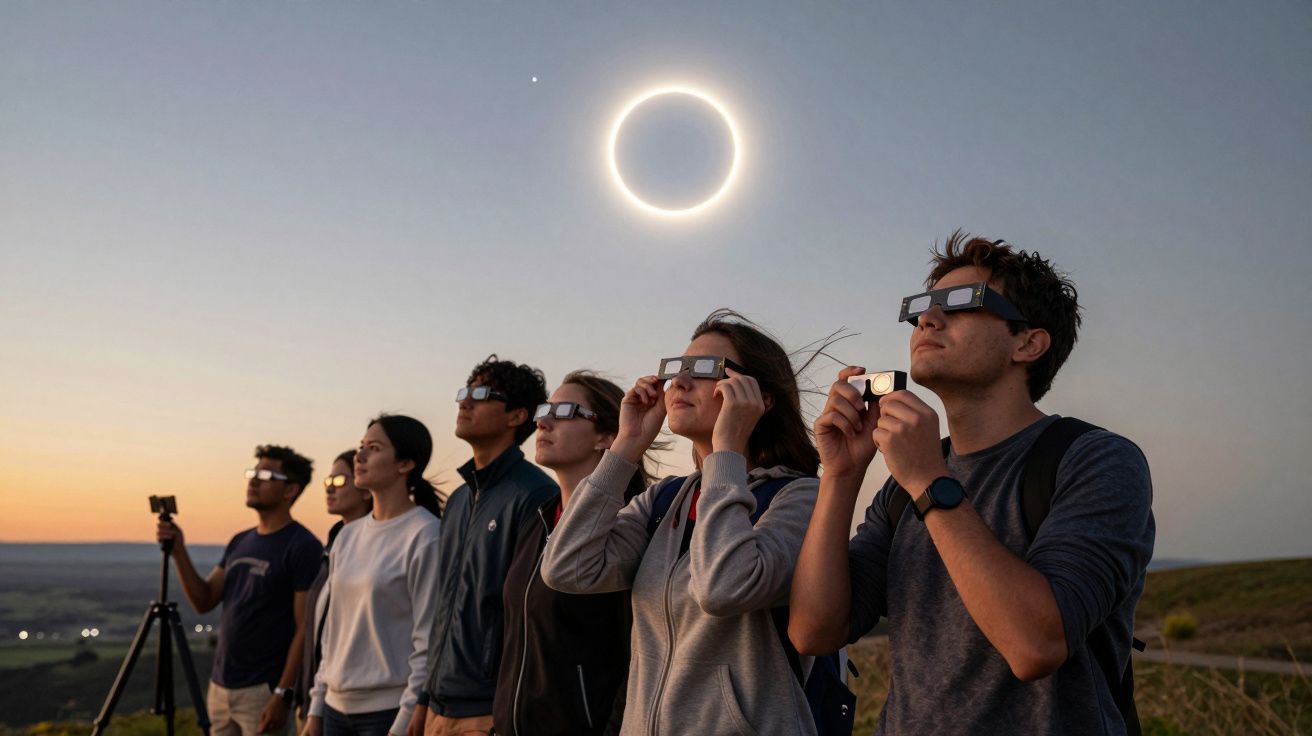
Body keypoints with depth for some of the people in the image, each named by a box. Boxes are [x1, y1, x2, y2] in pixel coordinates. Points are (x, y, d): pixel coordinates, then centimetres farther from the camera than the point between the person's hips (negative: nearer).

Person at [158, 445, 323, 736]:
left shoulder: (303, 547, -12)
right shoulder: (240, 542, 12)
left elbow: (305, 629, -15)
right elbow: (204, 601, 8)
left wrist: (283, 693, -19)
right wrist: (179, 551, -3)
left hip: (263, 691, -7)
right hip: (220, 686, 7)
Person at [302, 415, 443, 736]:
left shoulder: (425, 536, -13)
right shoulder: (349, 535, 8)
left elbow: (429, 643, -14)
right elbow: (332, 630, 14)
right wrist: (316, 708, 13)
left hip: (389, 709, -6)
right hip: (337, 706, 7)